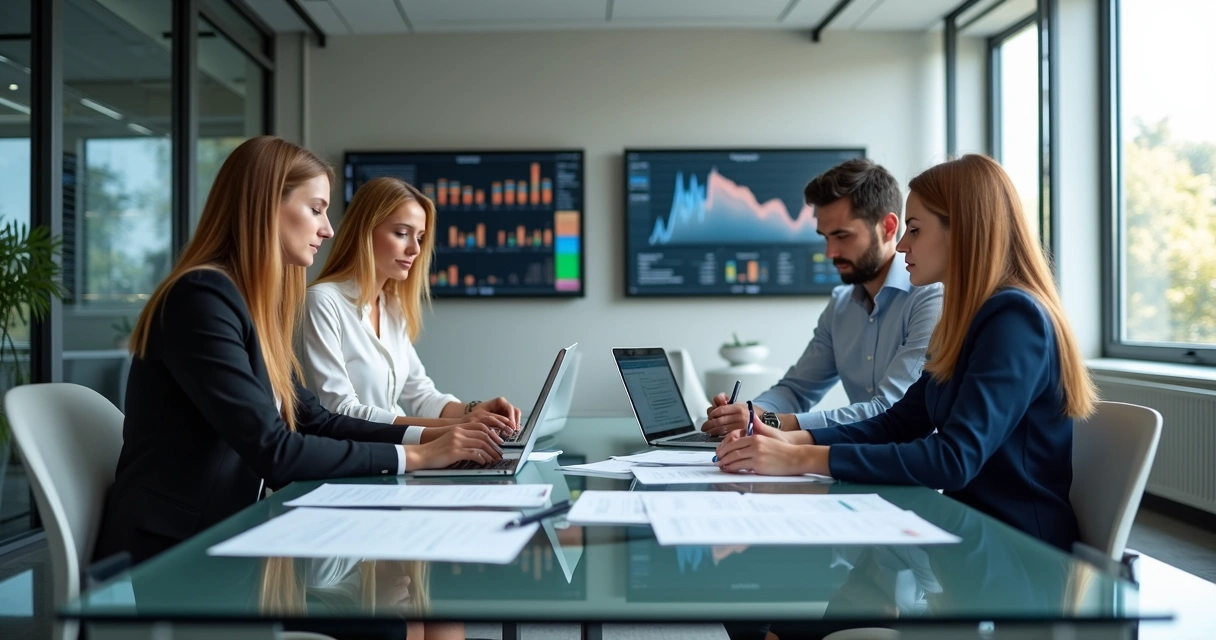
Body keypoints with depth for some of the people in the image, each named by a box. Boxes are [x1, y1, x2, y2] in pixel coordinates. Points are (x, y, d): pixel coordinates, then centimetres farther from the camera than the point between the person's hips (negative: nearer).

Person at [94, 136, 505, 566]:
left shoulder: (257, 304, 10)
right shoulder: (202, 296, -18)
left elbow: (313, 421, 10)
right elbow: (273, 451, -22)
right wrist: (412, 457, -17)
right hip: (168, 555, -8)